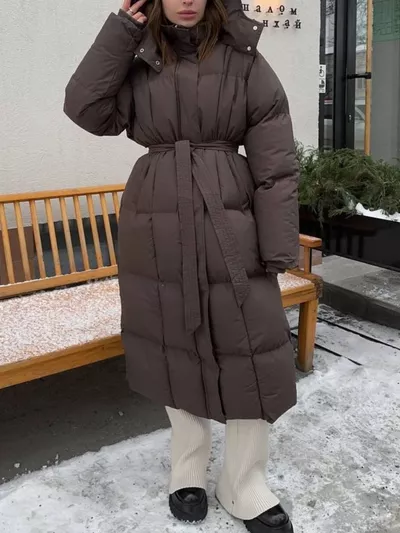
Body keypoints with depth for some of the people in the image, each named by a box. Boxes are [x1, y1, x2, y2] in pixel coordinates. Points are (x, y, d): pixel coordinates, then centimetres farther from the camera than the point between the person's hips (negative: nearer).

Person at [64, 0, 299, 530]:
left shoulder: (244, 60, -1)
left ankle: (245, 485, 22)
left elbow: (275, 164, -5)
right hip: (158, 233, 2)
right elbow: (86, 109, -9)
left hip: (230, 229, -1)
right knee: (176, 351, 13)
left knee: (250, 356, 1)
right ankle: (189, 470, 34)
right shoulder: (137, 61, 7)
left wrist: (280, 250, -9)